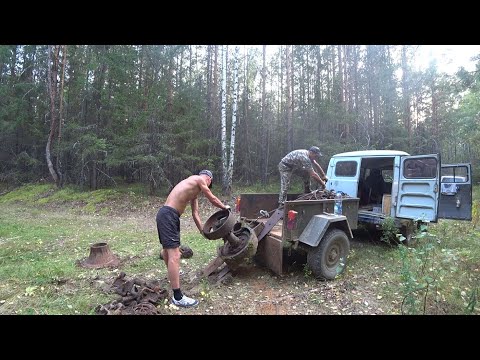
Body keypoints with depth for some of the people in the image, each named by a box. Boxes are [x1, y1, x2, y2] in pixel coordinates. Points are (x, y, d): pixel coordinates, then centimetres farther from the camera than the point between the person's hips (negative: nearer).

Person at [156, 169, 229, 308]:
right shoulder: (199, 179, -4)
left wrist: (203, 231, 21)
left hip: (167, 215, 11)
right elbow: (213, 199, 2)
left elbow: (195, 213, 20)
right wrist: (225, 207, 20)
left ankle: (172, 273, 54)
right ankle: (177, 297, -9)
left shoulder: (195, 191, 22)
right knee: (174, 255, -12)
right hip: (168, 215, -11)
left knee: (167, 248, 30)